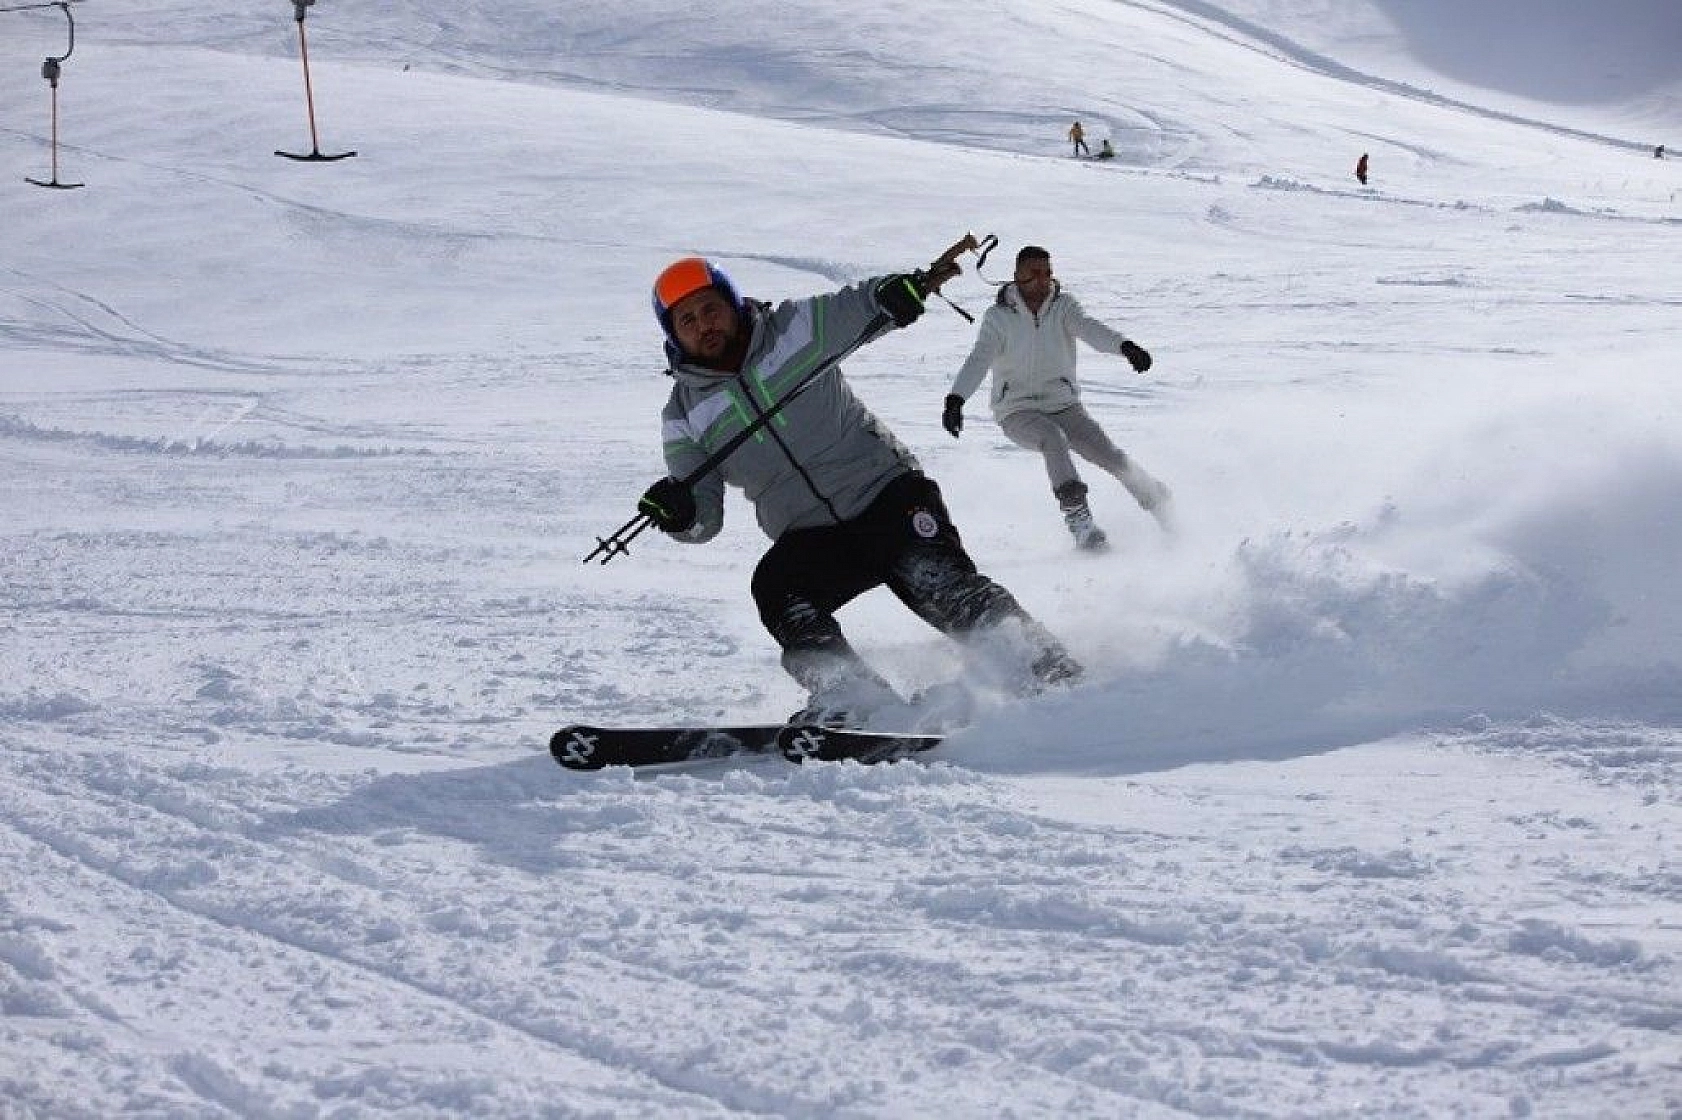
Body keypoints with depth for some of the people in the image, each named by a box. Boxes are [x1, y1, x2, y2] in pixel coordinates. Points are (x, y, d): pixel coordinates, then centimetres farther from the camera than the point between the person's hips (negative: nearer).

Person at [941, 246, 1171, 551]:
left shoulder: (1063, 306, -2)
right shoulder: (998, 317, -6)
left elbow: (1090, 329, -21)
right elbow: (979, 359, -19)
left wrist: (1125, 345, -43)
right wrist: (955, 399, -37)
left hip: (1063, 404, 2)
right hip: (1017, 411, -2)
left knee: (1111, 456, -12)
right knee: (1053, 439, -34)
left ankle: (1161, 505, 10)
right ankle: (1077, 515, -40)